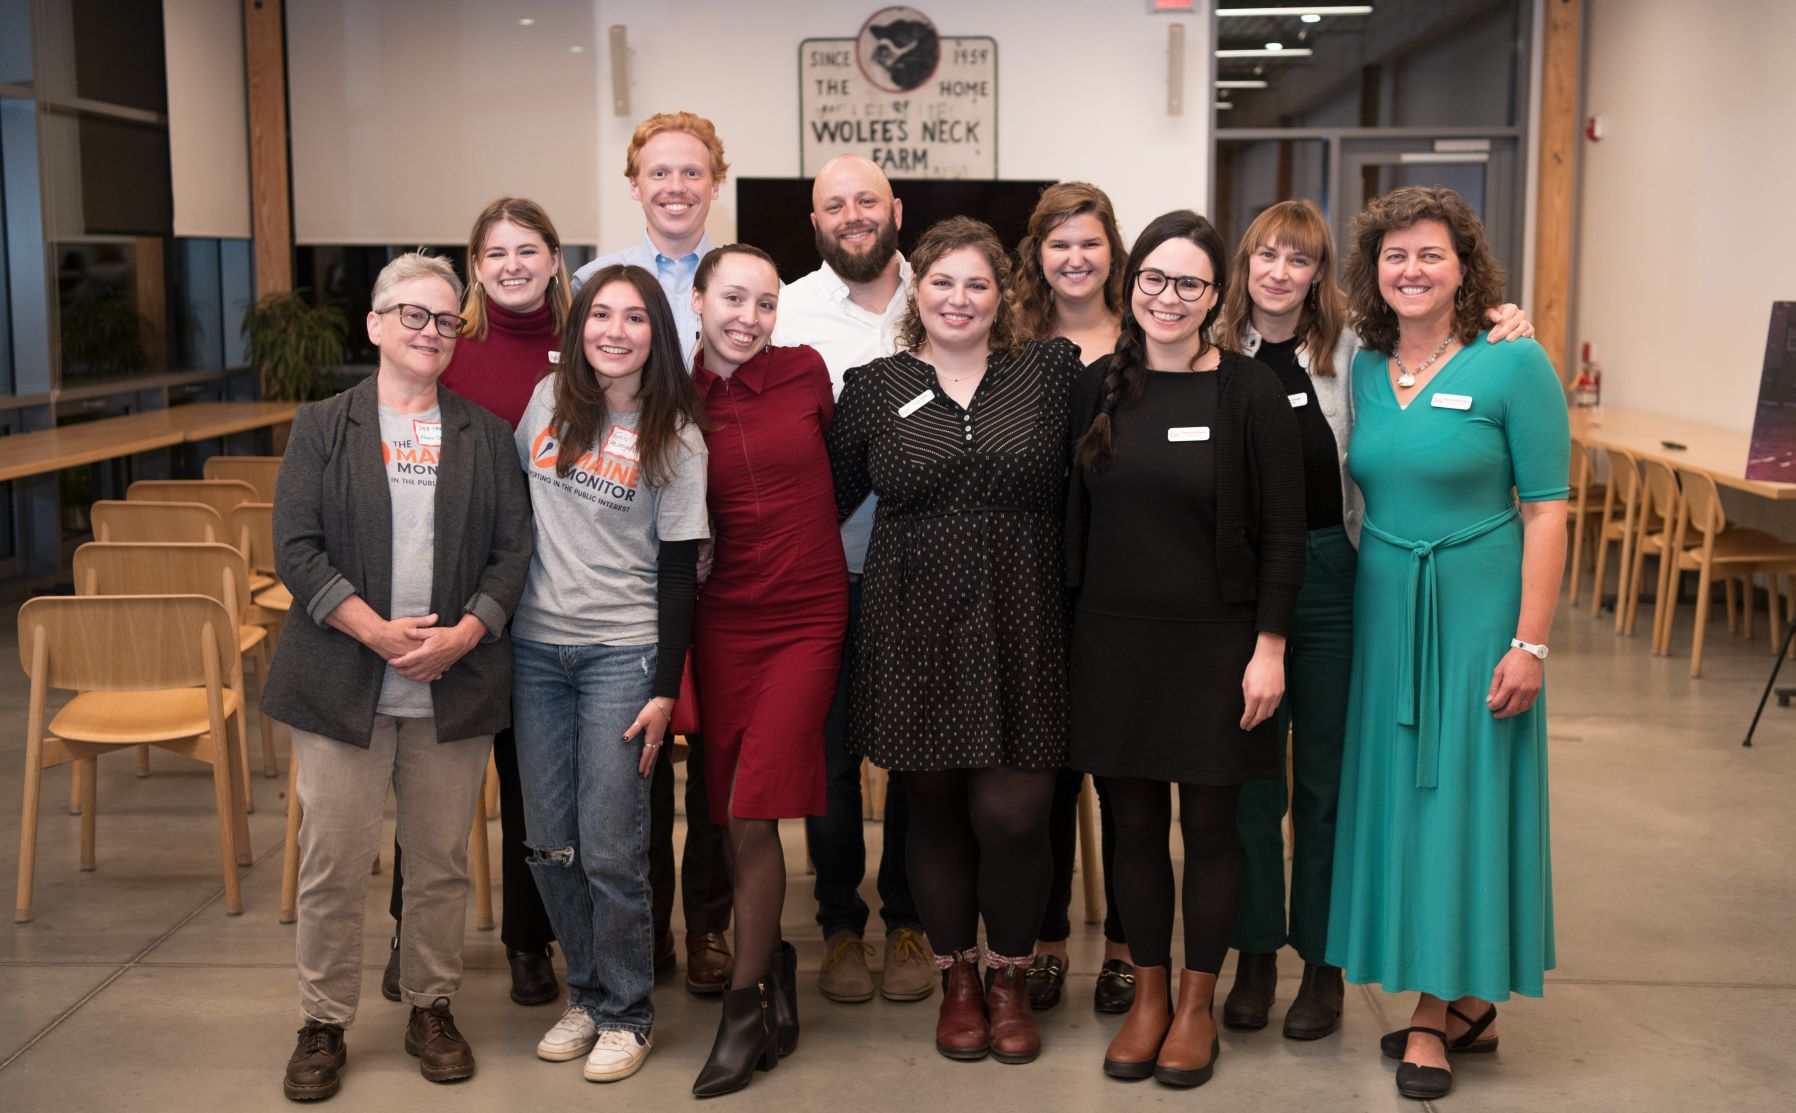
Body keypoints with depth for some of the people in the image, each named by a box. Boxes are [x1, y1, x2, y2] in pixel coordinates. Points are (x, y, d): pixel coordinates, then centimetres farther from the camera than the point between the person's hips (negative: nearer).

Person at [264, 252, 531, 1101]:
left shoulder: (486, 434, 9)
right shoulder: (322, 427, 4)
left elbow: (514, 548, 3)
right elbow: (296, 550, -4)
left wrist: (464, 634, -12)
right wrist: (378, 632, -15)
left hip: (456, 684, 2)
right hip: (344, 682, -1)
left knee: (442, 862, 10)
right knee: (333, 865, 3)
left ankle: (431, 1008, 27)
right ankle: (323, 1025, 19)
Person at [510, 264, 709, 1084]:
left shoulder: (676, 439, -3)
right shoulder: (548, 399, 6)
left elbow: (679, 571, -4)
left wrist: (666, 690, -8)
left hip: (621, 654, -4)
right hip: (536, 648, 4)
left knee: (609, 852, -4)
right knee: (549, 845, 8)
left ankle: (627, 1015, 15)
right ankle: (586, 995, 27)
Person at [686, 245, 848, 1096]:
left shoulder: (806, 372, -2)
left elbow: (843, 461, 15)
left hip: (806, 618, -2)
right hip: (724, 621, 2)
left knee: (752, 816, -9)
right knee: (734, 818, 7)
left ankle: (746, 1008, 6)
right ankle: (772, 958, 31)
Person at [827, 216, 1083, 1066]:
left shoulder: (1052, 372, 5)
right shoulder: (875, 387, 6)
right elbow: (827, 498, 9)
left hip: (1021, 631, 0)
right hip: (917, 633, 1)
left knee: (1013, 814, -5)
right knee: (935, 809, 8)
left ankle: (1008, 979, 20)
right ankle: (956, 979, 28)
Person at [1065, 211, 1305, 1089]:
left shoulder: (1250, 391, -6)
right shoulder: (1098, 387, 4)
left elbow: (1281, 531, -6)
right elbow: (1073, 517, 8)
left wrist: (1269, 647, -10)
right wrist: (1063, 634, 6)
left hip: (1215, 643, -3)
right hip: (1113, 640, 3)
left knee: (1208, 822, 7)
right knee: (1134, 820, 11)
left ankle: (1197, 1004, 23)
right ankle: (1148, 993, 27)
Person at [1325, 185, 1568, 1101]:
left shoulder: (1513, 364, -9)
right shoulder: (1365, 369, 6)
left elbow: (1545, 510, -11)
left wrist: (1528, 643, -15)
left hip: (1476, 606, -5)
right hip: (1383, 605, 5)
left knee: (1461, 789, 2)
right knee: (1398, 788, 9)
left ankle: (1438, 1012, 16)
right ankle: (1466, 1005, 25)